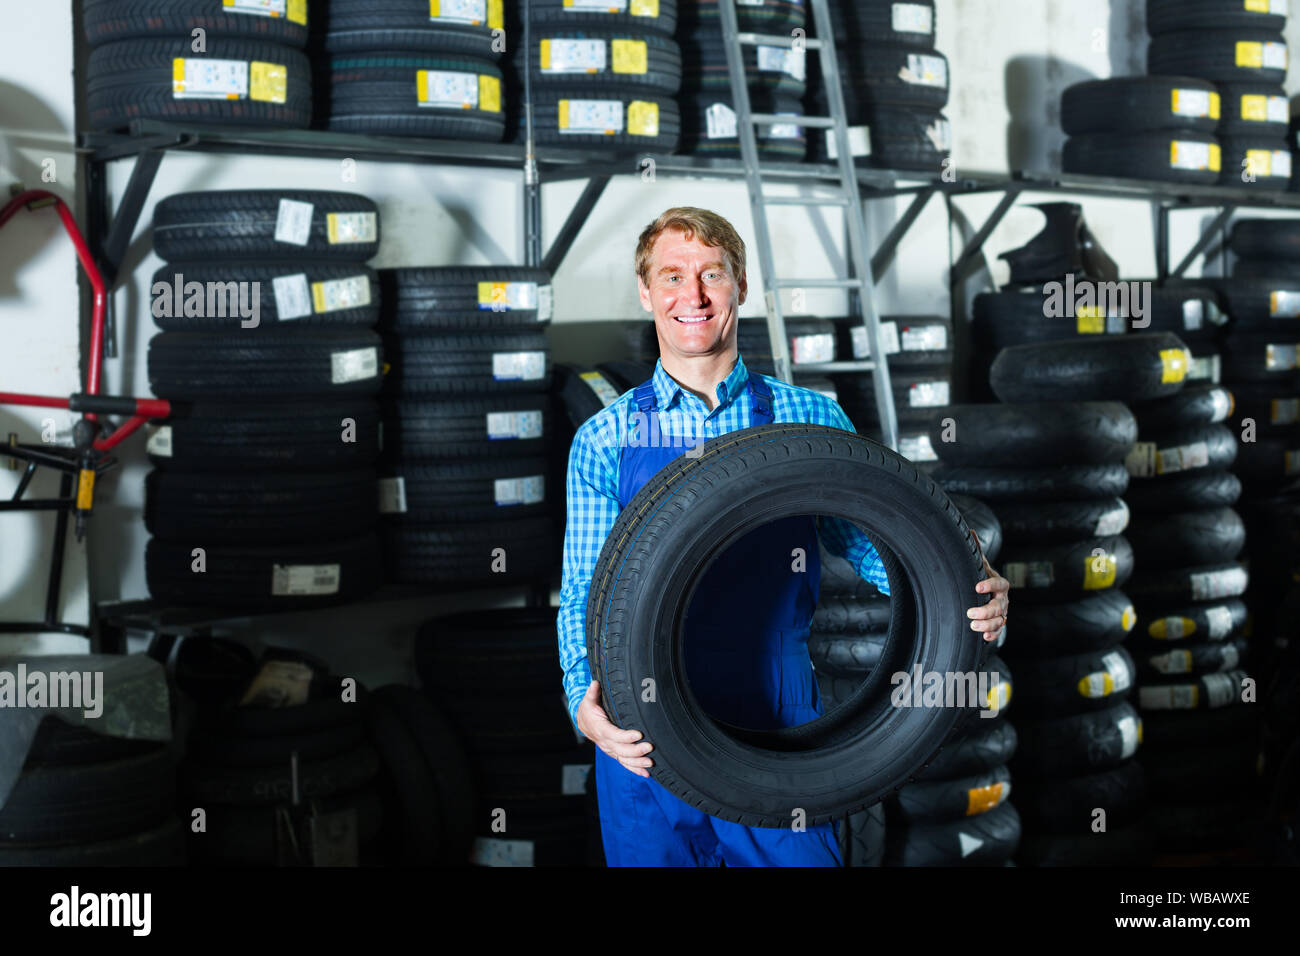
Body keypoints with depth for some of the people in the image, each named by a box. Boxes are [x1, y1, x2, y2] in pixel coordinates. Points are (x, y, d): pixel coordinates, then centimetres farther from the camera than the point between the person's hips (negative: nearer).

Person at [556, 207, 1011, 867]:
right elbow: (583, 595, 3)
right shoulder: (602, 441, 3)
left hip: (781, 732, 0)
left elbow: (871, 543, 4)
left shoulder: (811, 421, 4)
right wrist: (585, 698, -16)